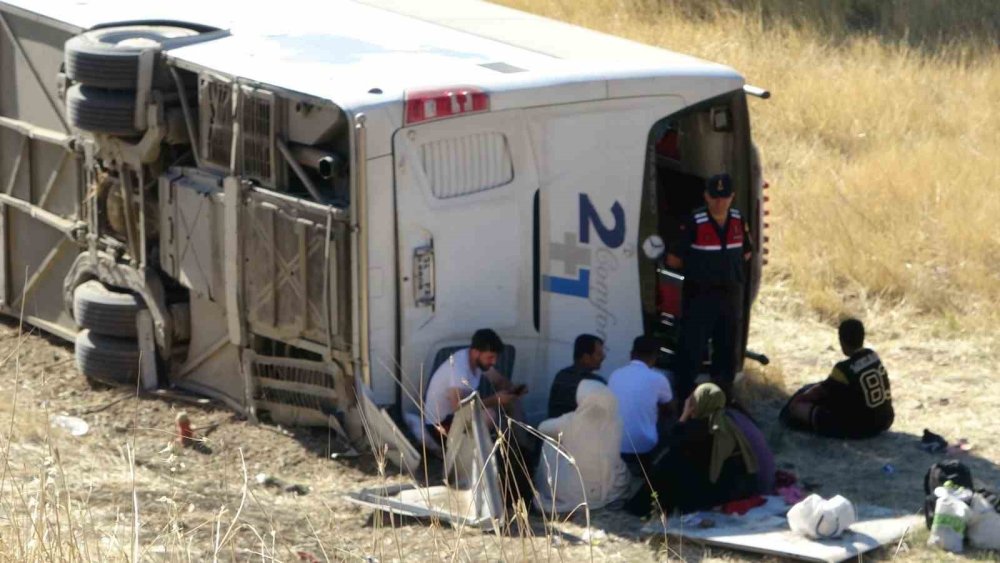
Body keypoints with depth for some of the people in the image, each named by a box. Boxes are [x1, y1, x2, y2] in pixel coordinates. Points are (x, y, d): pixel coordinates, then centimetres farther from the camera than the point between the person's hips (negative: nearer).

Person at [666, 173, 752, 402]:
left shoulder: (738, 221, 2)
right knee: (691, 348, -5)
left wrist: (726, 267, 7)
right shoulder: (694, 223, -15)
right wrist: (696, 267, 3)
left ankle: (724, 394, 26)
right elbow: (673, 260, -11)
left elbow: (746, 253, 17)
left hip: (731, 294, 5)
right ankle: (683, 396, 2)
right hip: (700, 295, -5)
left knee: (727, 348, 14)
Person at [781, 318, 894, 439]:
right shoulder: (873, 356, 2)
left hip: (858, 427, -8)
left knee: (796, 406, -3)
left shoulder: (845, 369, -19)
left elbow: (821, 390, -3)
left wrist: (800, 398, 15)